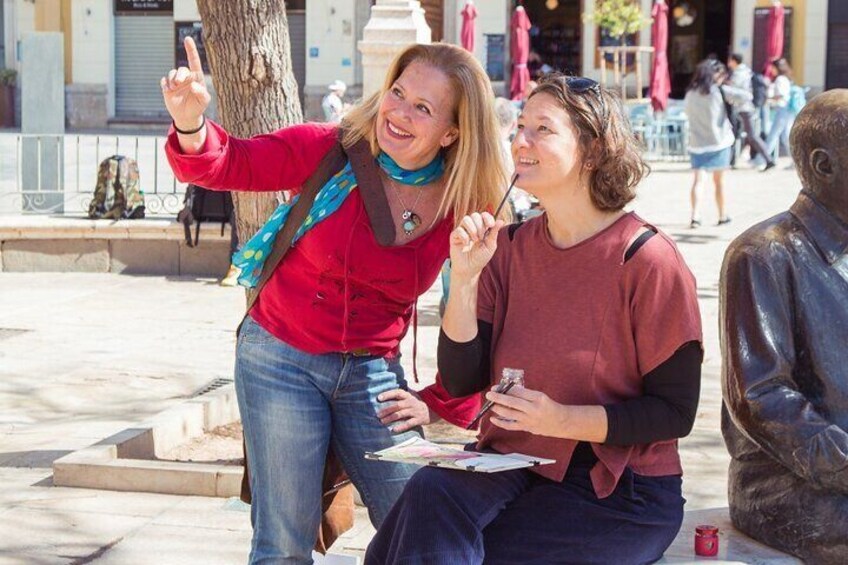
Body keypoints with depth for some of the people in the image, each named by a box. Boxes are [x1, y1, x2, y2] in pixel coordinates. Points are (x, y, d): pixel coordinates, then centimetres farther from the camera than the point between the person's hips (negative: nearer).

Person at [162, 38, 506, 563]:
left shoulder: (464, 208, -6)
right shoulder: (331, 150, -12)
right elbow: (229, 164, -13)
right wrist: (192, 123, -34)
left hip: (374, 372, 3)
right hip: (282, 358, -2)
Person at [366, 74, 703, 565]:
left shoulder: (647, 260, -11)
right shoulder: (509, 247, 5)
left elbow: (675, 413, -10)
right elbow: (461, 381, 1)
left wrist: (564, 421, -23)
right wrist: (465, 278, -12)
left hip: (618, 495, -4)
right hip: (512, 467, 5)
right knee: (429, 493, -28)